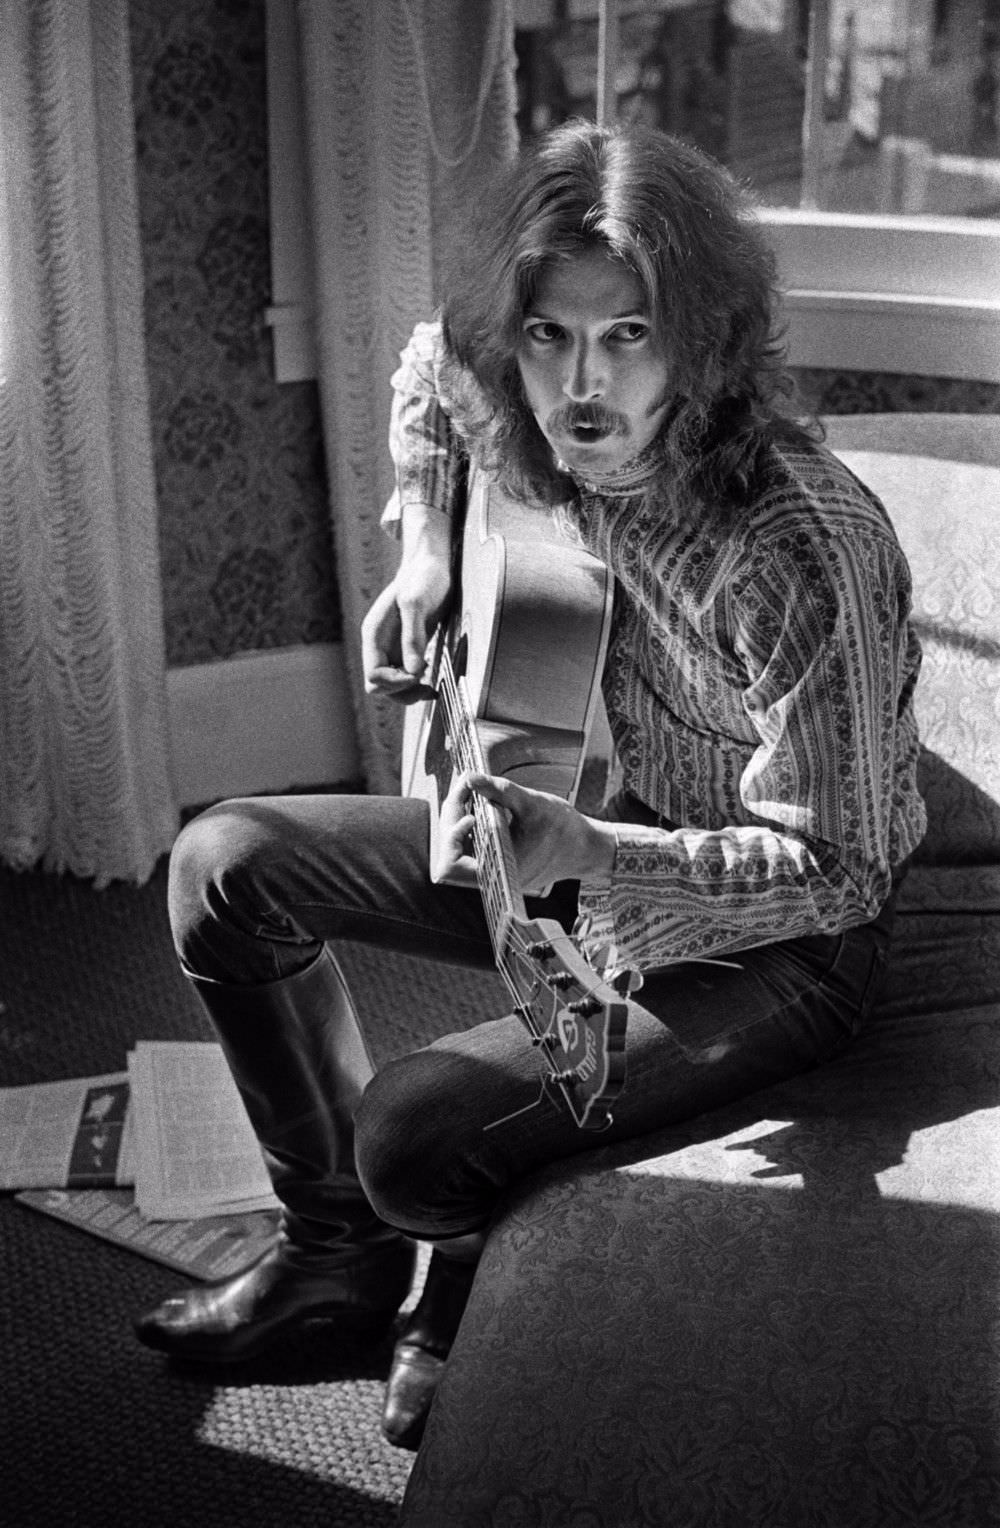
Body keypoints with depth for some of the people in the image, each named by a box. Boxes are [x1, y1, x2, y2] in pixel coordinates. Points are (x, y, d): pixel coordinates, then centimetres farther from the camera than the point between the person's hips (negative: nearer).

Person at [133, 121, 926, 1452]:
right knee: (228, 866, 2)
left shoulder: (804, 548, -33)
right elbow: (429, 366, 15)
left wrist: (581, 853, -38)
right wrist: (424, 547, 5)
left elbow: (835, 869, -27)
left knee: (414, 1132, -28)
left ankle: (478, 1290, 13)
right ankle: (339, 1244, 19)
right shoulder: (543, 434, -11)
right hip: (611, 841, 8)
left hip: (777, 944, -7)